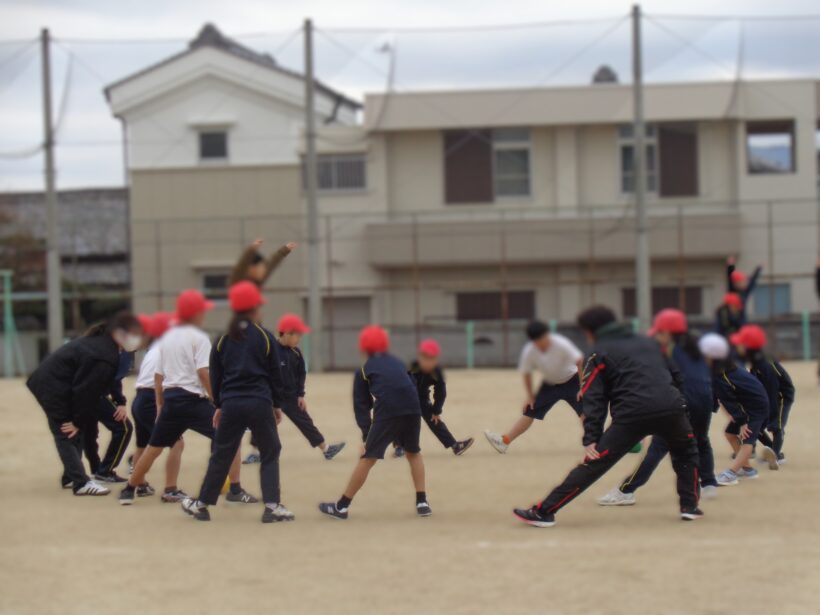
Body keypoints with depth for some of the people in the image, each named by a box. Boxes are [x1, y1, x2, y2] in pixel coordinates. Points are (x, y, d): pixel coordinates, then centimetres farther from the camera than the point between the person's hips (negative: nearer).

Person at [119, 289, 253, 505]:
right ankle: (236, 490, -10)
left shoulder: (167, 338, 16)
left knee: (154, 446, 20)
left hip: (170, 398, 7)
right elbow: (203, 372, -15)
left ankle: (128, 491, 23)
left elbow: (158, 376, 17)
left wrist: (160, 406, 23)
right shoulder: (198, 337, -5)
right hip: (193, 400, -7)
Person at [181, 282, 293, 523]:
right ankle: (272, 505, -3)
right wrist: (277, 404, 12)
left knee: (221, 454, 12)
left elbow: (215, 376, 11)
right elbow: (275, 374, 3)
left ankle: (203, 503, 15)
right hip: (259, 403, -3)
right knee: (270, 453, 7)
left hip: (231, 404, 3)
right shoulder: (264, 337, -1)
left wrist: (219, 406, 19)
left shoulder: (224, 339, 7)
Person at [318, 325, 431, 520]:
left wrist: (366, 433, 6)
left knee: (368, 458, 3)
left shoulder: (364, 371, 18)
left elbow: (361, 406, 11)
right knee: (413, 453, 25)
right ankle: (422, 502, 19)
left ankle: (341, 506, 6)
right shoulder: (398, 363, 29)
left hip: (387, 412, -3)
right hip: (412, 409, 3)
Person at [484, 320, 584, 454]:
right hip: (549, 384, 3)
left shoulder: (561, 344, -30)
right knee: (529, 412, 1)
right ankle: (504, 441, 3)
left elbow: (580, 362, -28)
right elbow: (526, 373, -4)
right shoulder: (529, 351, -19)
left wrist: (583, 387, -27)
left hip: (570, 381, -3)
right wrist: (530, 396, -2)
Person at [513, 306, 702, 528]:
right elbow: (676, 376, 27)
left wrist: (590, 440, -4)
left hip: (631, 415, -3)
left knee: (592, 464, -1)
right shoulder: (650, 343, 28)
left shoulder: (600, 354, 12)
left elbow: (594, 399, 2)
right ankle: (689, 506, 24)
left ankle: (543, 512, -3)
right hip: (671, 408, 3)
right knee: (686, 452, 33)